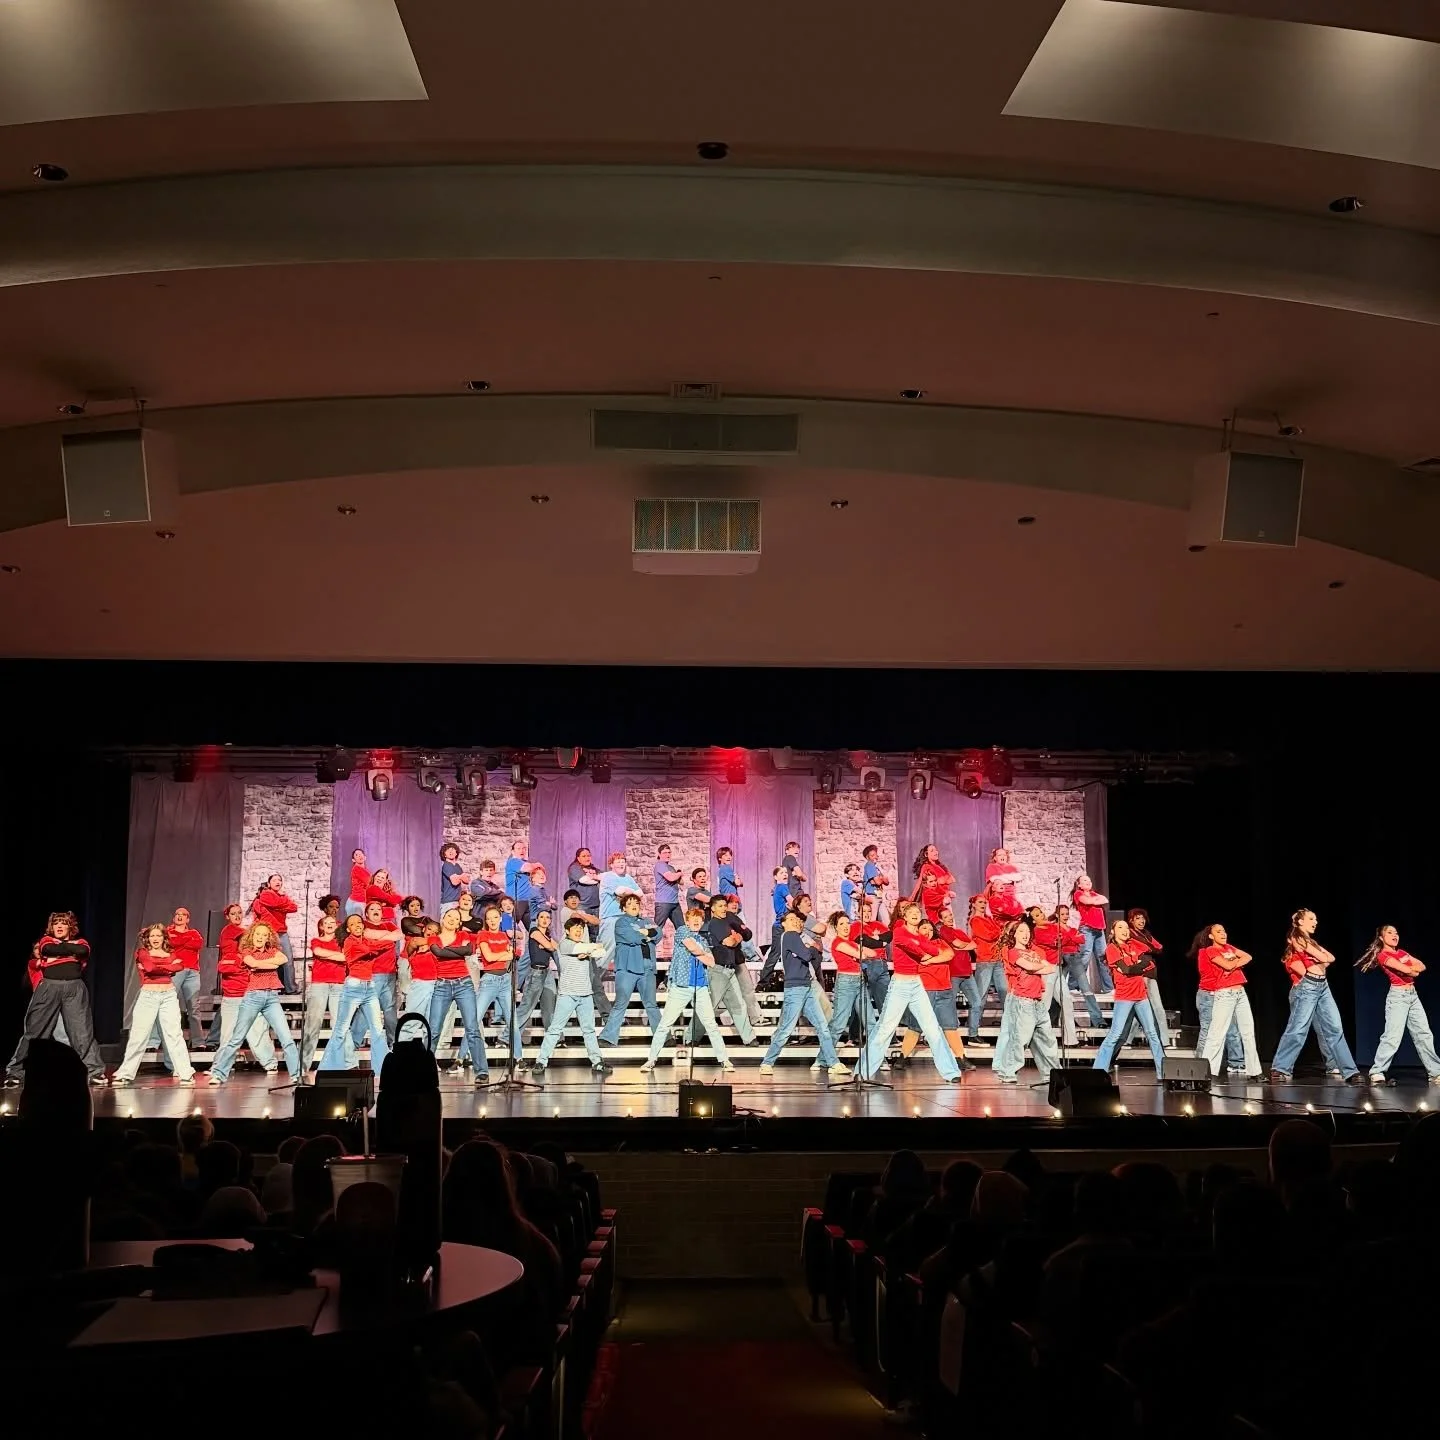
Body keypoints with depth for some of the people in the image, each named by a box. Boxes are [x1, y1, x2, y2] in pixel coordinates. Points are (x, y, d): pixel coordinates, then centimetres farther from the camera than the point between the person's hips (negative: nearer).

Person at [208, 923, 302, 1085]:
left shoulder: (272, 951, 16)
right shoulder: (246, 952, 9)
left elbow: (283, 959, -7)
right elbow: (253, 963, -14)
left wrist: (260, 964, -7)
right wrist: (272, 964, -4)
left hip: (272, 998, 2)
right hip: (253, 996, -2)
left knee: (287, 1039, -6)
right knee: (237, 1038, -1)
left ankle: (297, 1075, -4)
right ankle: (218, 1074, 3)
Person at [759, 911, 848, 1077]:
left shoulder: (796, 937, 22)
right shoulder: (790, 936, -5)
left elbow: (814, 962, 19)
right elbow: (807, 955, -16)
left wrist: (811, 950, 0)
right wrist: (812, 949, 4)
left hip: (807, 988, 9)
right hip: (795, 988, -9)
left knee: (822, 1026, 2)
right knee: (785, 1029, -8)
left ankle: (833, 1063, 1)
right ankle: (767, 1063, 0)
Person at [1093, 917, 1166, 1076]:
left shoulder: (1133, 945, 12)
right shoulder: (1112, 949, -6)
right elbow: (1127, 970, -16)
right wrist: (1144, 964, -1)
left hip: (1141, 995, 6)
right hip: (1124, 997, -6)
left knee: (1152, 1033, 7)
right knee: (1115, 1035, -10)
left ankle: (1163, 1072, 13)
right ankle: (1098, 1072, -8)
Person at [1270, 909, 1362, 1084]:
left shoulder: (1311, 941, 24)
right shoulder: (1296, 938, -2)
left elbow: (1331, 958, 14)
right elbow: (1322, 957, -8)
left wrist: (1321, 960, -4)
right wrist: (1322, 958, 13)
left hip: (1323, 986, 8)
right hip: (1306, 987, -8)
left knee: (1335, 1029, 2)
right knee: (1298, 1029, -11)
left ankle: (1350, 1072, 0)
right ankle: (1279, 1070, -6)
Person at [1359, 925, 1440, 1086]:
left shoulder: (1402, 953, 17)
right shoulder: (1383, 955, -8)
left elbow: (1422, 967, 7)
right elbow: (1407, 970, -17)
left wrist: (1410, 969, -9)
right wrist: (1413, 969, 2)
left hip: (1413, 995, 8)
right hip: (1398, 996, -8)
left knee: (1424, 1034, 8)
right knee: (1393, 1036, -17)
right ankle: (1377, 1073, -15)